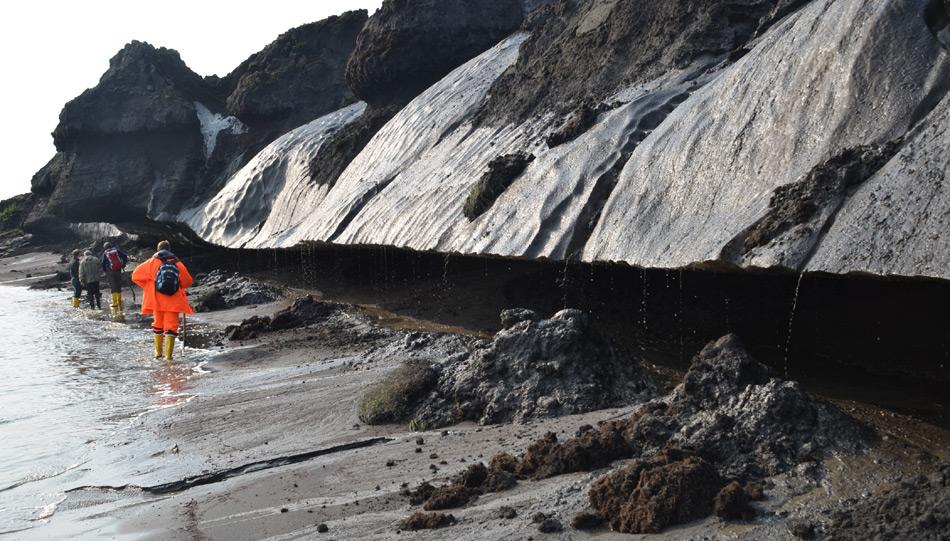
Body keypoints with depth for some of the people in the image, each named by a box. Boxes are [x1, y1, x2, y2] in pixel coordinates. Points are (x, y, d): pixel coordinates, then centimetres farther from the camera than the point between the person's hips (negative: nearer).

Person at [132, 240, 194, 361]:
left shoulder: (152, 262, 1)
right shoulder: (178, 264, 1)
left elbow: (135, 276, 4)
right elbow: (188, 282, 8)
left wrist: (148, 286, 17)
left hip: (157, 300, 1)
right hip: (173, 301, -1)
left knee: (158, 324, 19)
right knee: (171, 326, 0)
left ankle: (158, 352, 26)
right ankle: (168, 355, -9)